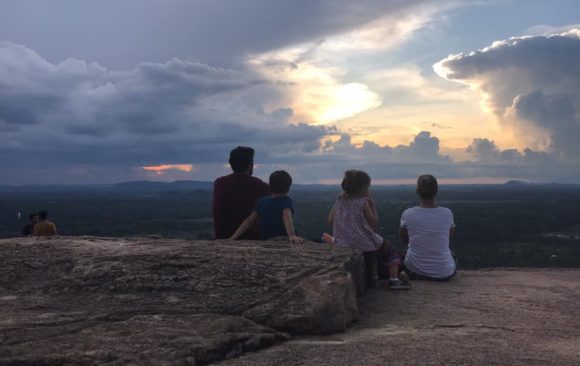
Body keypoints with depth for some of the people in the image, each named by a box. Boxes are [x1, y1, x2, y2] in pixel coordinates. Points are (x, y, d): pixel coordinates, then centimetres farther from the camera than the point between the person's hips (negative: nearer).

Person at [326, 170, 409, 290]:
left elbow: (330, 220, 6)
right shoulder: (363, 202, -13)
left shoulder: (339, 201, 2)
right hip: (364, 243, -6)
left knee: (373, 248, 35)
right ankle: (393, 280, 6)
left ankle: (373, 278, 36)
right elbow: (374, 224, -10)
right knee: (390, 250, 17)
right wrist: (372, 204, -5)